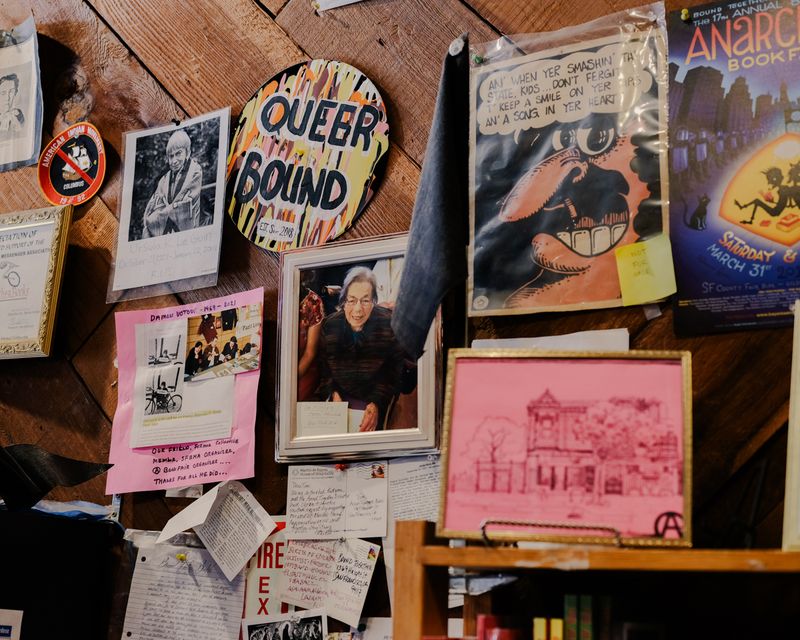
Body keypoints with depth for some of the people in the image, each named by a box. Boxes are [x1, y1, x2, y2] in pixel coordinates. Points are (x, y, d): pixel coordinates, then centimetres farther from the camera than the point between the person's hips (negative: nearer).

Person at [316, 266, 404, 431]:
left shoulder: (389, 324, -17)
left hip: (377, 398, -2)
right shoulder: (330, 326, -9)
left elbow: (393, 372, -12)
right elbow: (323, 367, 5)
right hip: (342, 395, 2)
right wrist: (333, 393, -11)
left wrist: (377, 404, -22)